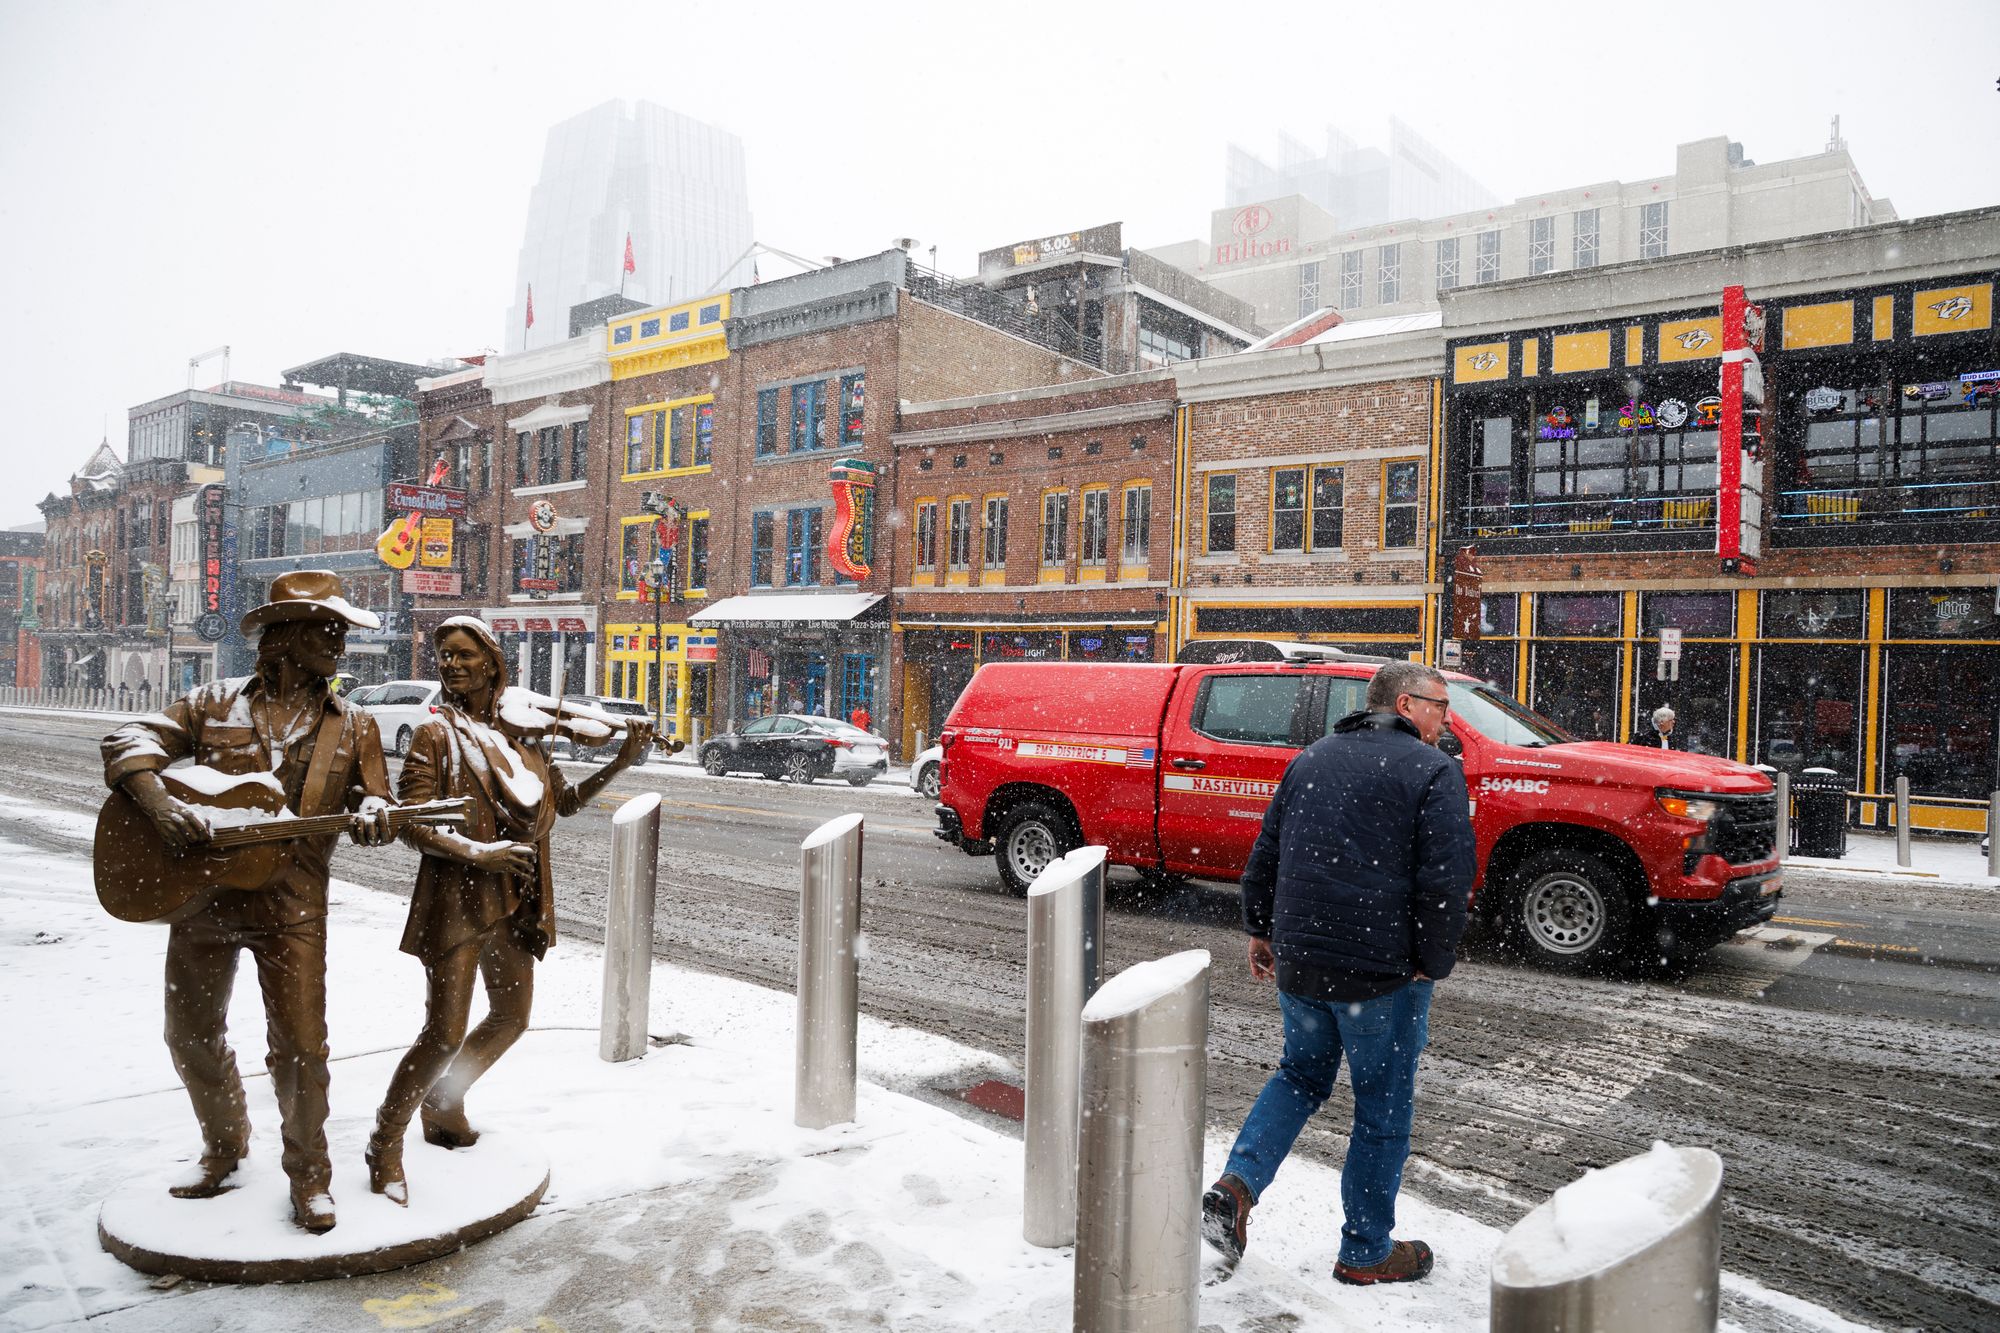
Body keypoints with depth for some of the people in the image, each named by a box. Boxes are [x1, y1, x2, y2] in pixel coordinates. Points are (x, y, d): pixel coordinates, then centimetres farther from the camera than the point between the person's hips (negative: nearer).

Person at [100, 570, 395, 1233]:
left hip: (293, 908, -2)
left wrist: (371, 812, -18)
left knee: (300, 1045, -4)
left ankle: (308, 1173, 14)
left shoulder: (352, 727, 6)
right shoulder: (215, 704, 4)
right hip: (200, 896, 2)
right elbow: (131, 740, -2)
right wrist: (159, 803, -21)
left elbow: (374, 796, 7)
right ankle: (225, 1149, 39)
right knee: (191, 1034, 16)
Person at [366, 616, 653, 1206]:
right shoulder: (436, 735, -7)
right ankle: (386, 1142, 12)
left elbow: (565, 801, 13)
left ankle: (444, 1105, 39)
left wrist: (621, 761, 2)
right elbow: (413, 825, -13)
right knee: (444, 1033, -8)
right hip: (456, 897, -6)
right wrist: (478, 852, -27)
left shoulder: (518, 736, 9)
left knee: (511, 1017, 18)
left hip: (513, 901, 7)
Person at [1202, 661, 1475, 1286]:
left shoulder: (1312, 758, 12)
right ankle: (1366, 1252, 22)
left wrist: (1259, 930, 23)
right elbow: (1445, 880, -15)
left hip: (1296, 960, 5)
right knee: (1383, 1106, 11)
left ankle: (1236, 1186, 7)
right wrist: (1432, 964, -5)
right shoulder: (1432, 771, -6)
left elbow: (1264, 854, 15)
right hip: (1382, 969, -5)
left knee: (1302, 1073, 24)